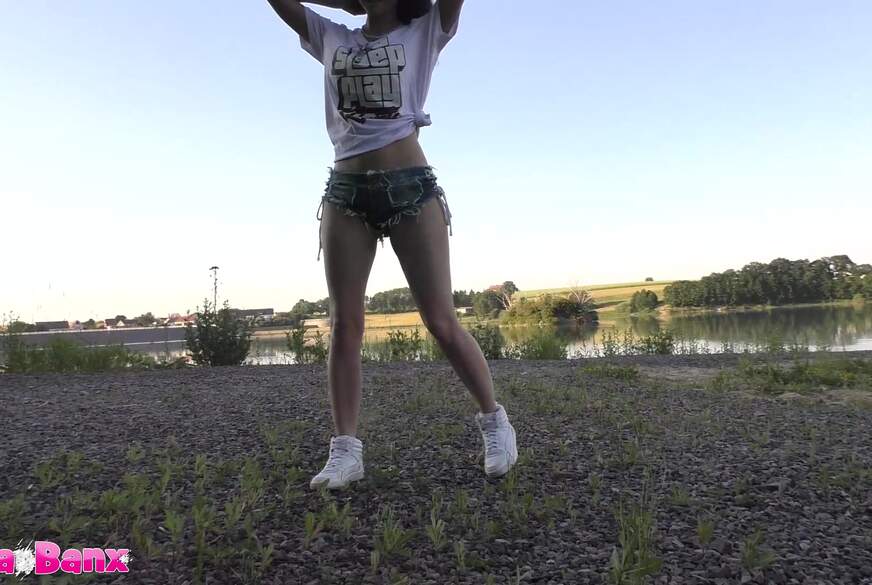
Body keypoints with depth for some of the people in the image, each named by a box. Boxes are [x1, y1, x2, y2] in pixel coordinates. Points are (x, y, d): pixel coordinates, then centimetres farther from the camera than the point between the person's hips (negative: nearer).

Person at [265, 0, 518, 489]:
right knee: (344, 326, -2)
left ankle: (495, 421, 14)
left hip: (411, 187, -3)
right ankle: (346, 451, 5)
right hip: (345, 191, 3)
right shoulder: (331, 39, 18)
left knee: (442, 323, -4)